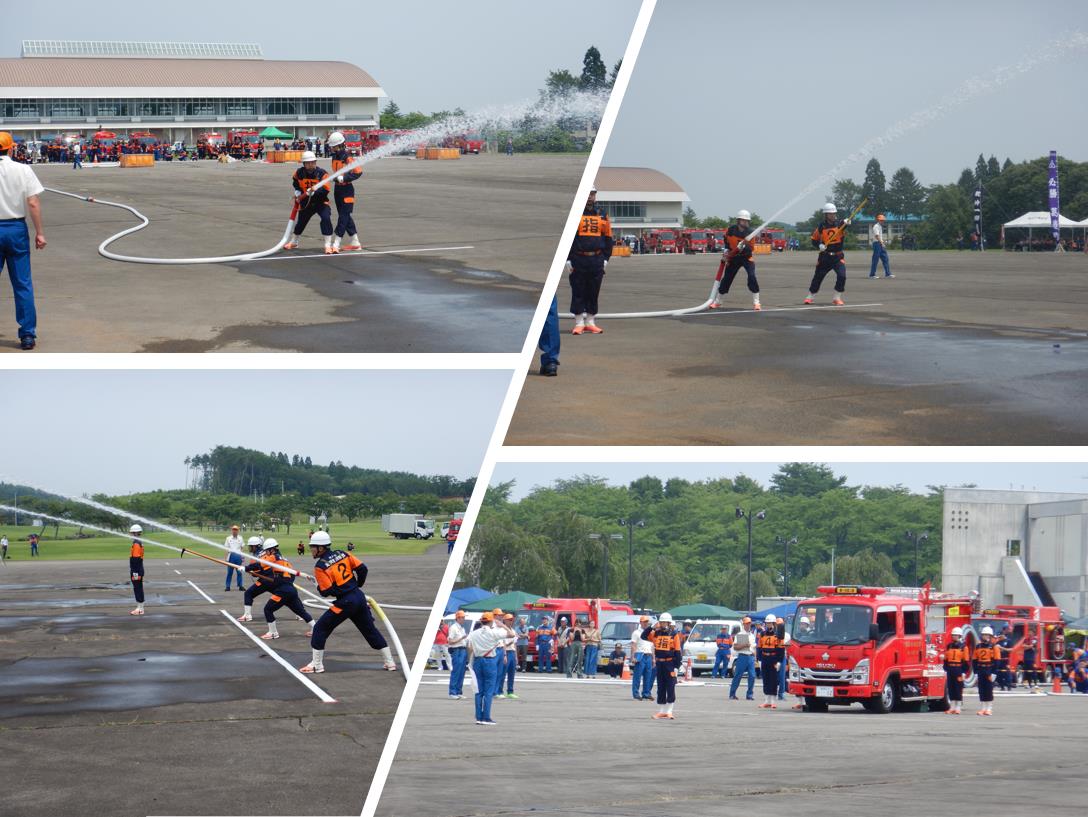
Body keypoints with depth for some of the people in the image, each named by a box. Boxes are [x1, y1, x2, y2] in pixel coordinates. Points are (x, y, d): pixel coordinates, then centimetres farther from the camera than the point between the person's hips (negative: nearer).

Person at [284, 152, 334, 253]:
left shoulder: (322, 173, -19)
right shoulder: (299, 173, -7)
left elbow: (325, 190, -26)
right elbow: (295, 183, 17)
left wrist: (314, 191, -39)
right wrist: (298, 192, 3)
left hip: (321, 201, -4)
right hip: (306, 203, 4)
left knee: (326, 219, -25)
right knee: (300, 222, 17)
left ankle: (328, 245, -18)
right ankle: (293, 243, 42)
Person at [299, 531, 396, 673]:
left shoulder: (320, 566, -11)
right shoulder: (342, 554, 6)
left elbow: (327, 591, -16)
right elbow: (362, 569, 6)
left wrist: (319, 586, 7)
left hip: (345, 602, -7)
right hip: (359, 597, 7)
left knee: (320, 628, 4)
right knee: (370, 630, 18)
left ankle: (316, 664, 4)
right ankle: (389, 662, 21)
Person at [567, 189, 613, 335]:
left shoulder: (602, 217, 11)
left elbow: (608, 239, 14)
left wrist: (605, 259, 6)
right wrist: (568, 260, -7)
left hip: (596, 261, 3)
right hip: (578, 260, -3)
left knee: (593, 293, 6)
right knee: (578, 292, -1)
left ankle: (590, 322, 12)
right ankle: (579, 323, 4)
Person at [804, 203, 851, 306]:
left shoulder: (839, 224, -4)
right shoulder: (821, 226, -1)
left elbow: (846, 228, -26)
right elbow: (814, 240, 5)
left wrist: (847, 223, -49)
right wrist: (819, 245, -14)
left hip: (838, 256, -1)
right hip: (825, 256, 1)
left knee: (842, 276, -17)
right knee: (818, 276, 8)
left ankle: (837, 298, -2)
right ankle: (811, 296, 28)